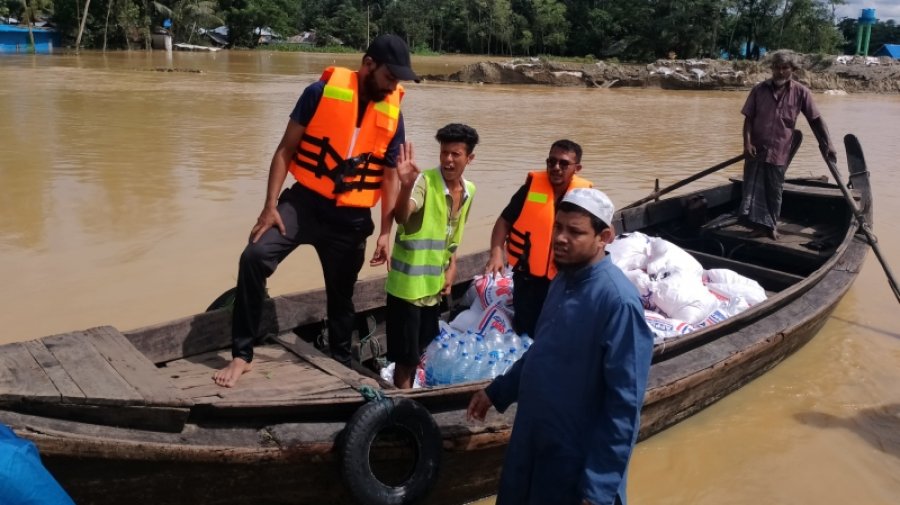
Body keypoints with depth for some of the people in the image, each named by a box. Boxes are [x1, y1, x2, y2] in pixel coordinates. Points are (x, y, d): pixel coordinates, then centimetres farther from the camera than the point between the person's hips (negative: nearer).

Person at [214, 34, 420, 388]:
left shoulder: (393, 115, 1)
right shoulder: (321, 92, -8)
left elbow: (390, 177, 7)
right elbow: (286, 149, -5)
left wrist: (386, 233, 2)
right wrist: (270, 205, -12)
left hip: (351, 219, 2)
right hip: (304, 201, -2)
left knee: (341, 295, 14)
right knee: (254, 258, -21)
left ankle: (341, 363, 38)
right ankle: (242, 355, -7)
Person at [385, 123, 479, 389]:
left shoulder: (469, 191, 4)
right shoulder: (424, 181, -17)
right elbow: (401, 217, -35)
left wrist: (451, 268, 9)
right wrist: (407, 185, -52)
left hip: (435, 285, 7)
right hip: (407, 284, -7)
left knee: (421, 352, 20)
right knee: (407, 357, 1)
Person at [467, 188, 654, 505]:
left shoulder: (618, 300, -25)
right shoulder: (563, 280, 2)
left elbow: (625, 403, -24)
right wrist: (497, 391, 18)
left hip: (578, 458, -8)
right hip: (532, 442, 8)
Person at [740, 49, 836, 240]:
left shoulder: (801, 92, -2)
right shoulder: (759, 89, 0)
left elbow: (816, 120, -1)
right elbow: (748, 118, 0)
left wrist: (827, 146, -7)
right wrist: (747, 142, -13)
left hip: (779, 152, 0)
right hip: (756, 149, 0)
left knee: (774, 192, 10)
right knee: (753, 189, 1)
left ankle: (771, 225, 26)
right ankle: (760, 224, 13)